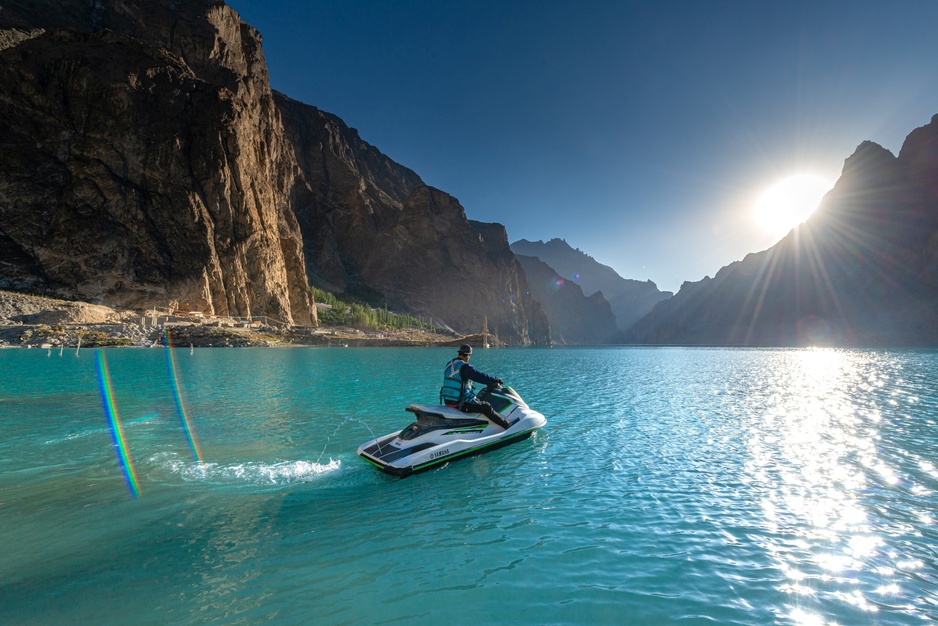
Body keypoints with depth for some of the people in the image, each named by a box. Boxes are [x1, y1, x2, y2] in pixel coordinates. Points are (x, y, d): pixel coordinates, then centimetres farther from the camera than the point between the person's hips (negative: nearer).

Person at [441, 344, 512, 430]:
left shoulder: (448, 365, 10)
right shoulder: (464, 367, -16)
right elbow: (481, 377, -16)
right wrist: (497, 380, -4)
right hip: (460, 404, -9)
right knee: (486, 407, -7)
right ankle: (508, 426, -9)